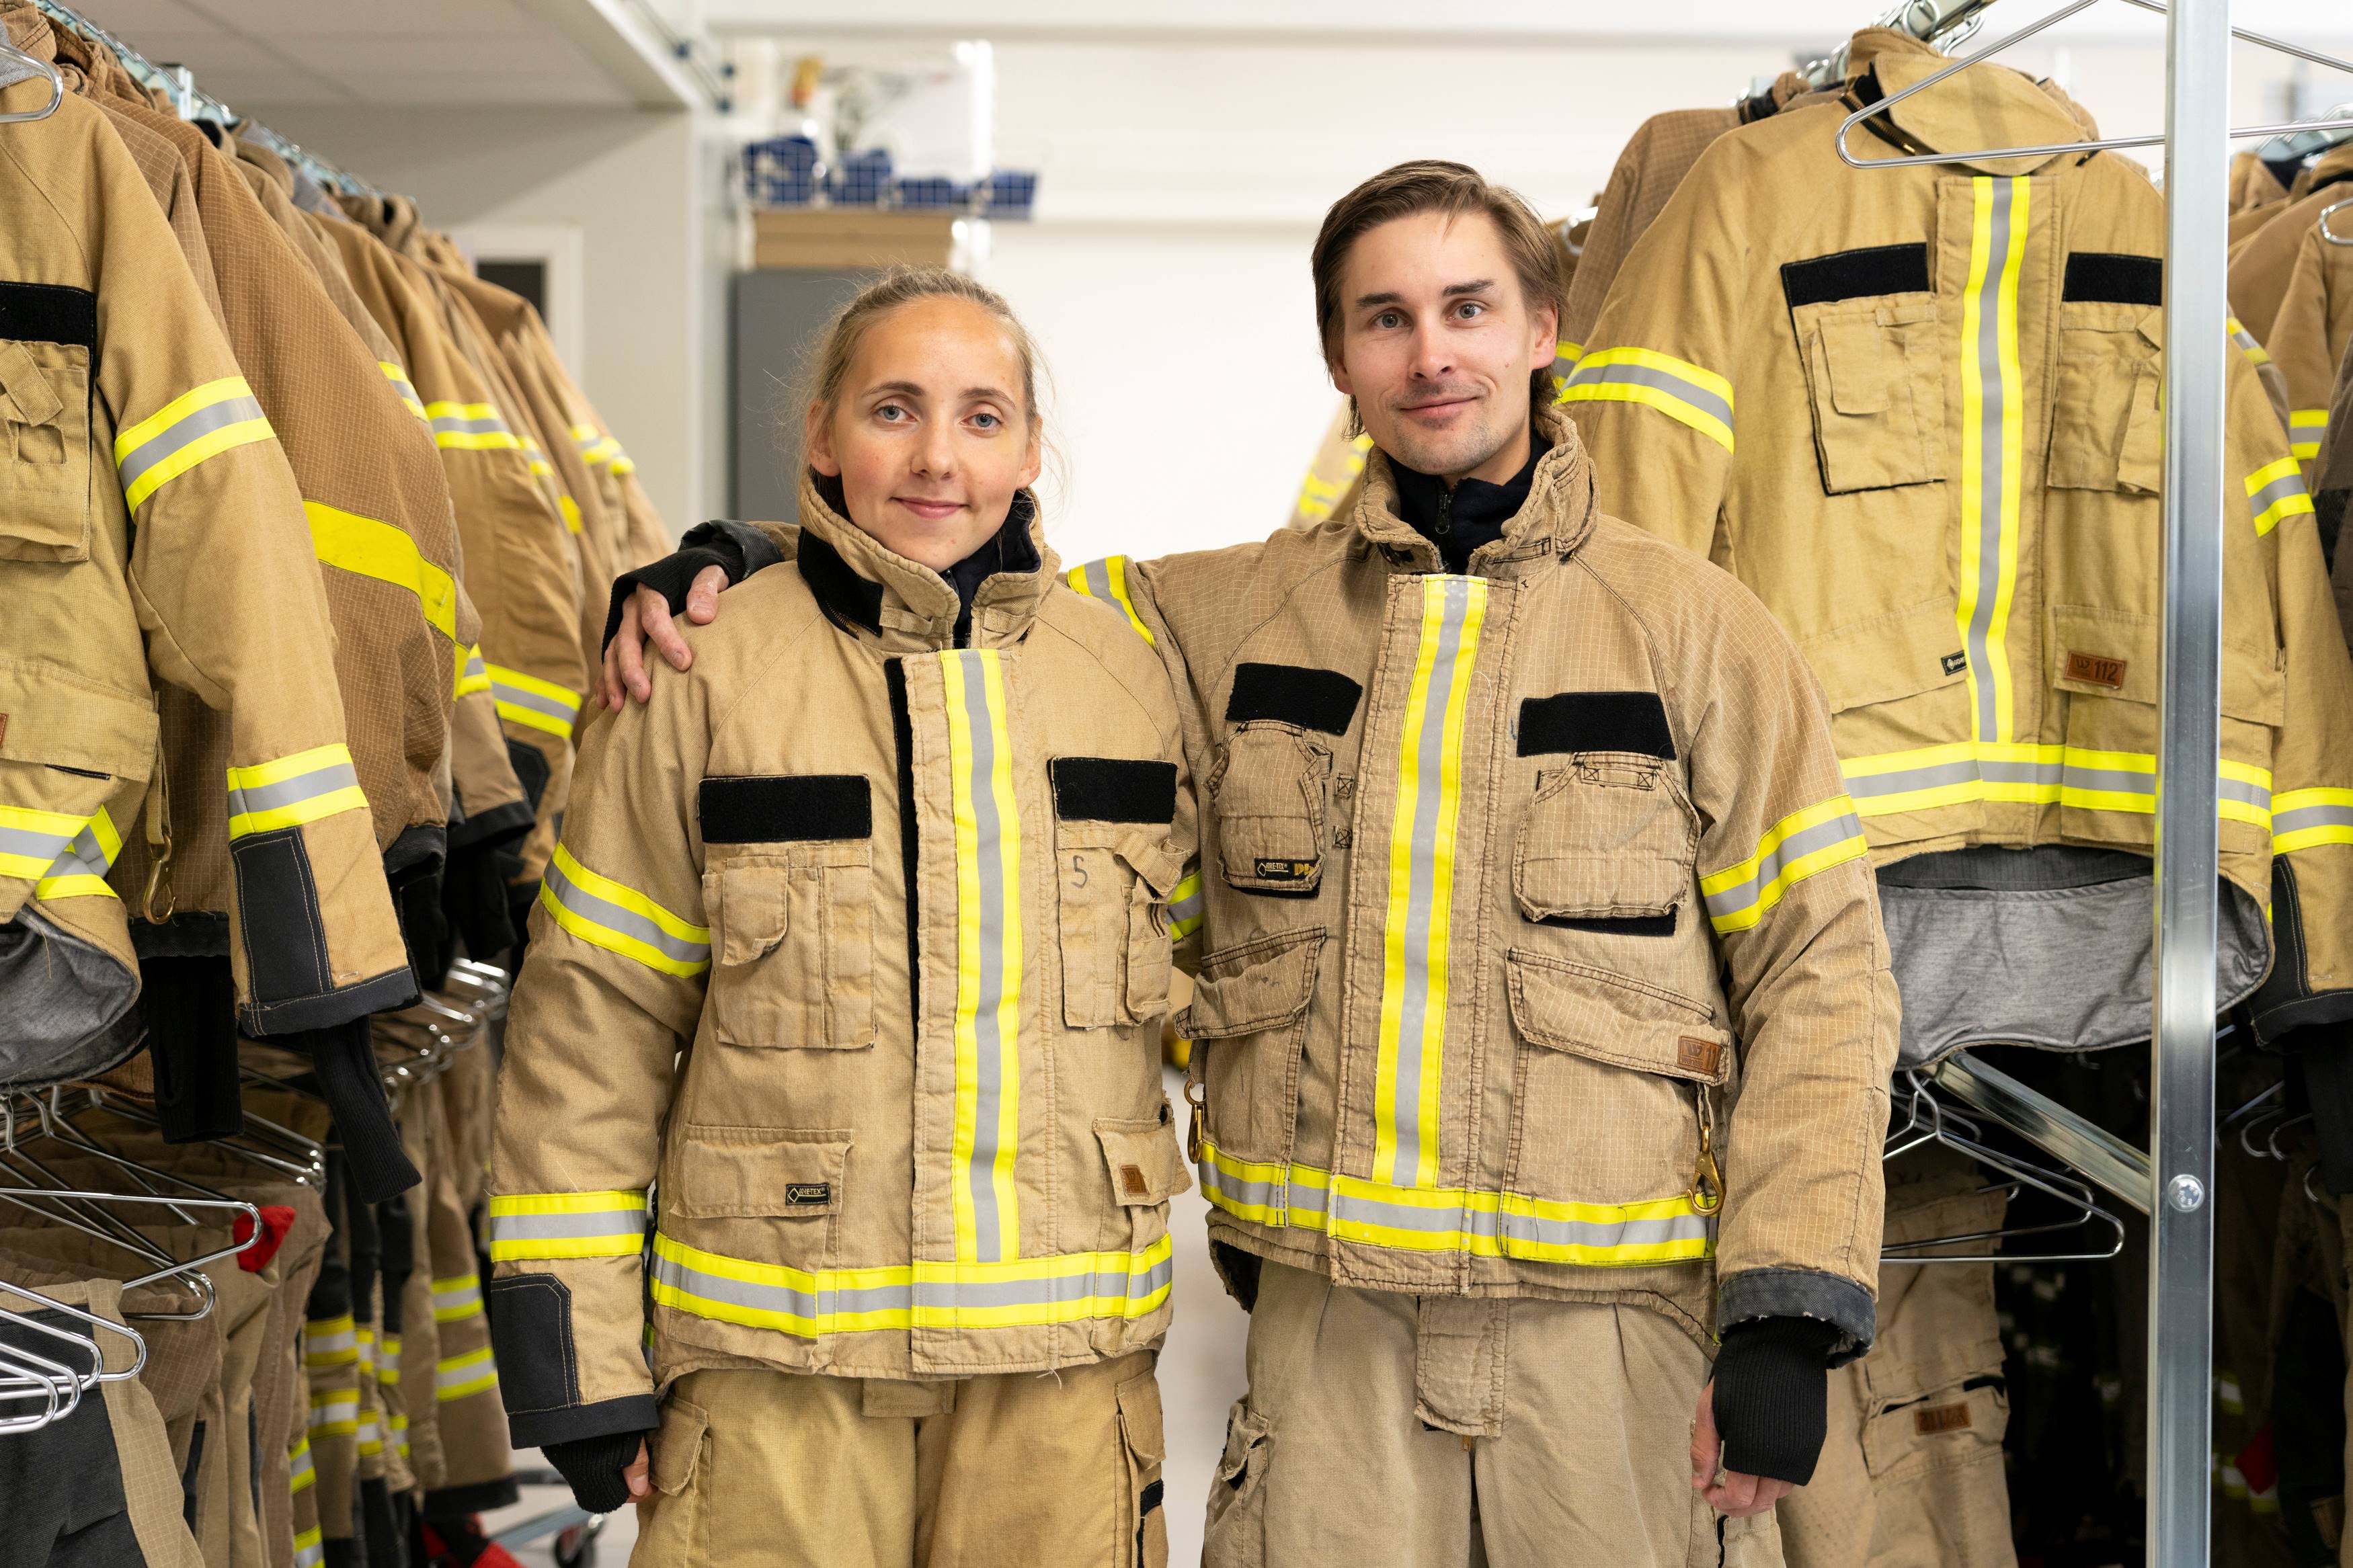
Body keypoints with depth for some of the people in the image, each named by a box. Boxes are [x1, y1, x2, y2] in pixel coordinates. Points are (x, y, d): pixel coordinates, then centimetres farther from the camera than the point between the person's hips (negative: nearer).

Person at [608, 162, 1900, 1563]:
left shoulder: (1693, 625, 2)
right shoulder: (1231, 618, 9)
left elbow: (1821, 968, 1)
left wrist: (1790, 1320, -5)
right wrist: (733, 570, 2)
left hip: (1613, 1325, -1)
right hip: (1328, 1329, 2)